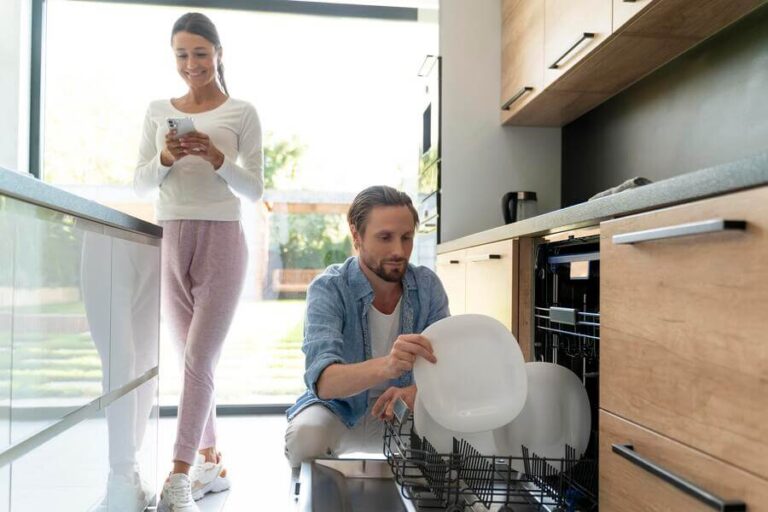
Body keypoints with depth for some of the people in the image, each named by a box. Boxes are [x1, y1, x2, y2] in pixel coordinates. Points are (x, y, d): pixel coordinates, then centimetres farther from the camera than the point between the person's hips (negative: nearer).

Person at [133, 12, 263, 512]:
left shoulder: (242, 112, 3)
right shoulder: (158, 111, 12)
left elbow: (255, 189, -1)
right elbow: (141, 185, 9)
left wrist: (217, 159, -17)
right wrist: (165, 158, -10)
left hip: (221, 240, -4)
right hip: (169, 241, 4)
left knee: (199, 359, -9)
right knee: (194, 360, 9)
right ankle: (212, 462, 21)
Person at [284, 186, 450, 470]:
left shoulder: (427, 285, -9)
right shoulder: (328, 289, -21)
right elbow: (322, 380, -34)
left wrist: (416, 390, -37)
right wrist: (385, 366, -55)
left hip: (398, 409, 3)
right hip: (338, 408, -2)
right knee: (306, 433, -33)